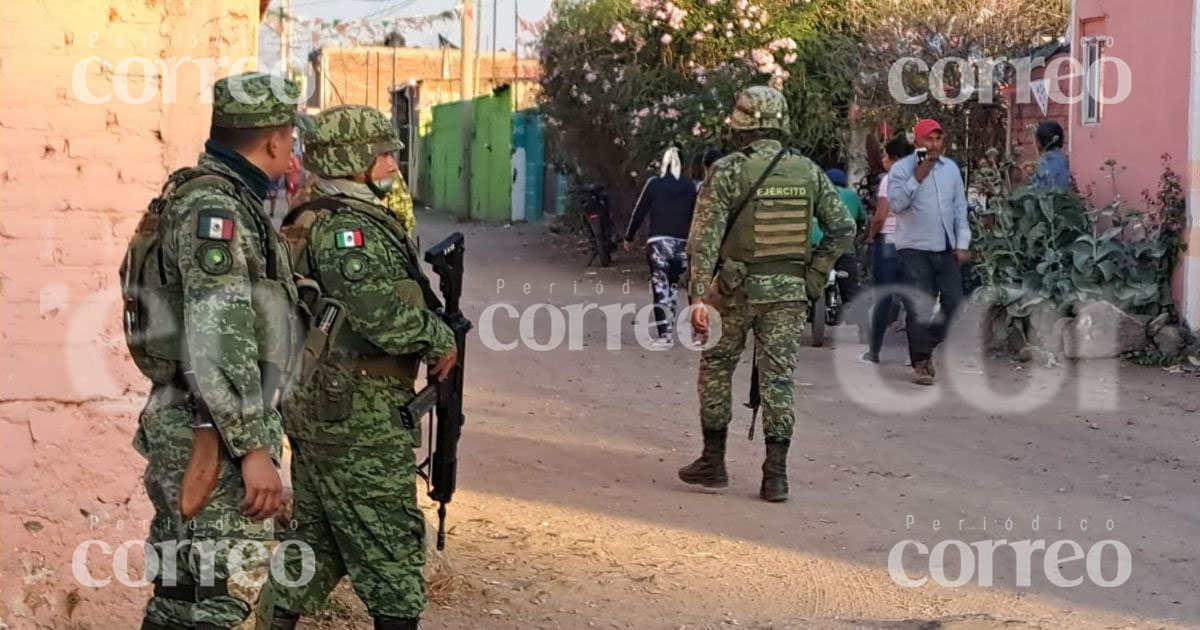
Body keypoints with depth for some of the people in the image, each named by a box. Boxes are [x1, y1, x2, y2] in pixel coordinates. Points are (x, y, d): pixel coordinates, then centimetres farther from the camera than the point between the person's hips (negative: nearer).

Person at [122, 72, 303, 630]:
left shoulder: (206, 197, 15)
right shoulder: (214, 208, -17)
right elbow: (217, 341, -24)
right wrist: (254, 447, -24)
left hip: (186, 427, 10)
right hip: (211, 434, -10)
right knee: (225, 585, -8)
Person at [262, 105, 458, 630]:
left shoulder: (309, 222, 14)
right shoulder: (348, 227, -18)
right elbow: (383, 314, -28)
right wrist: (440, 338, -12)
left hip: (314, 409, 10)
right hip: (361, 420, -10)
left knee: (314, 540, 17)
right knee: (390, 546, 0)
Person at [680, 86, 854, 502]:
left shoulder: (727, 171, -8)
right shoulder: (808, 172, 3)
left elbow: (705, 237, -13)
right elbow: (843, 228, 3)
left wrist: (698, 296, -14)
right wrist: (813, 278, 8)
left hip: (736, 289, -2)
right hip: (789, 293, 3)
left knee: (716, 368, 15)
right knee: (778, 378, 6)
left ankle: (713, 463, 18)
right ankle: (775, 475, 3)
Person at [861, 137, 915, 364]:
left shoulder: (889, 179, -9)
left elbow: (880, 216, -13)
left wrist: (870, 235, 3)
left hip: (887, 241, -5)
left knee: (882, 298, 1)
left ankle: (874, 351, 6)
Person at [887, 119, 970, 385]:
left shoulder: (951, 168, 12)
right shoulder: (902, 169, -4)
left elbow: (960, 208, 15)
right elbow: (895, 204, -15)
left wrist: (962, 244, 8)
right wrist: (917, 177, -20)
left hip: (947, 249, 5)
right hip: (915, 249, -4)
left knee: (955, 304, 4)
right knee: (918, 309, -5)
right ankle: (921, 363, 3)